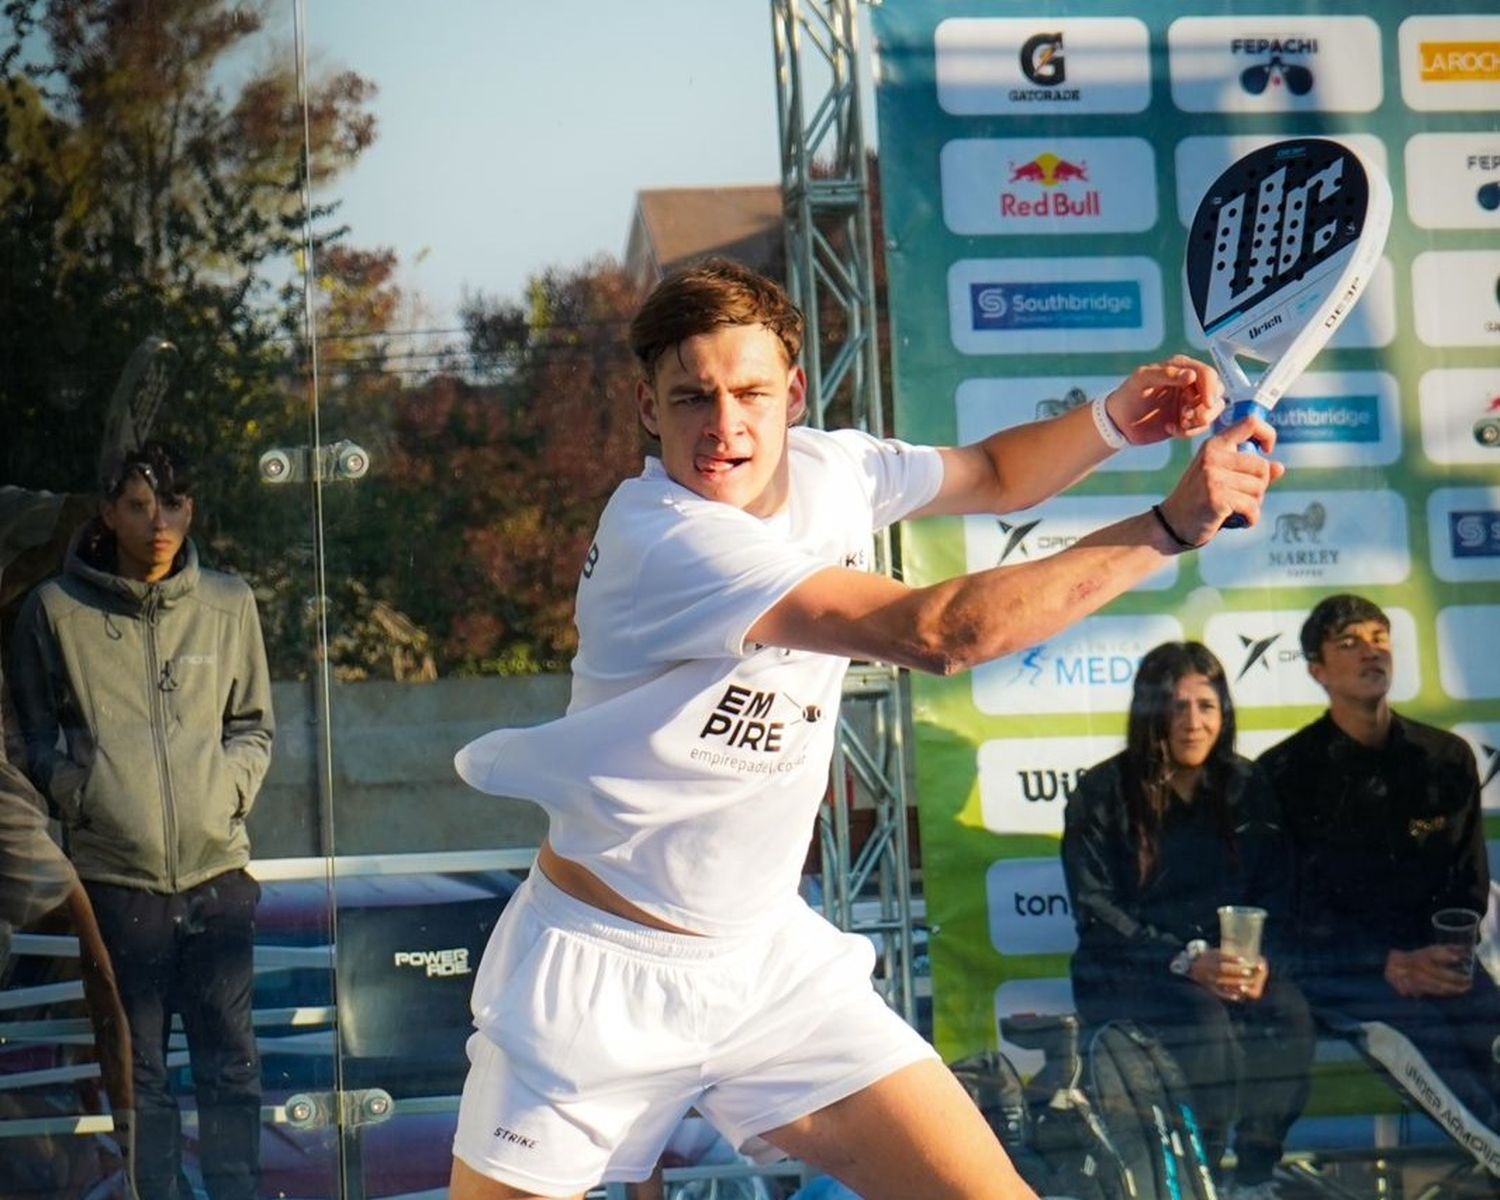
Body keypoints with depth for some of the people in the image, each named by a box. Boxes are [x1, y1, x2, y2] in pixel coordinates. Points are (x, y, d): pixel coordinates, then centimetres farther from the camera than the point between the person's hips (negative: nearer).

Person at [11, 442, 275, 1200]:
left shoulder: (228, 605, 7)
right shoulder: (55, 611, 0)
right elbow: (33, 734, 9)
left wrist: (230, 788, 0)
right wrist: (77, 795, -5)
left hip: (218, 874, 2)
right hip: (115, 879, -2)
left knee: (230, 1065, 7)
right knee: (138, 1073, 4)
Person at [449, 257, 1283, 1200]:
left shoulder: (828, 469, -1)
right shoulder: (664, 538, -26)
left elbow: (994, 475, 19)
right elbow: (943, 632, -33)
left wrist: (1118, 420, -2)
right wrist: (1172, 524, -30)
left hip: (766, 959, 6)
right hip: (600, 975, -6)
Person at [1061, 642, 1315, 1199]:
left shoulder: (1244, 789, 10)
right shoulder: (1102, 794, -2)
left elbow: (1276, 896, 6)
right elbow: (1096, 912, -8)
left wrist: (1263, 960, -16)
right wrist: (1185, 962, -21)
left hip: (1226, 962, 3)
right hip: (1127, 976, -3)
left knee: (1286, 1012, -28)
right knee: (1204, 1021, -34)